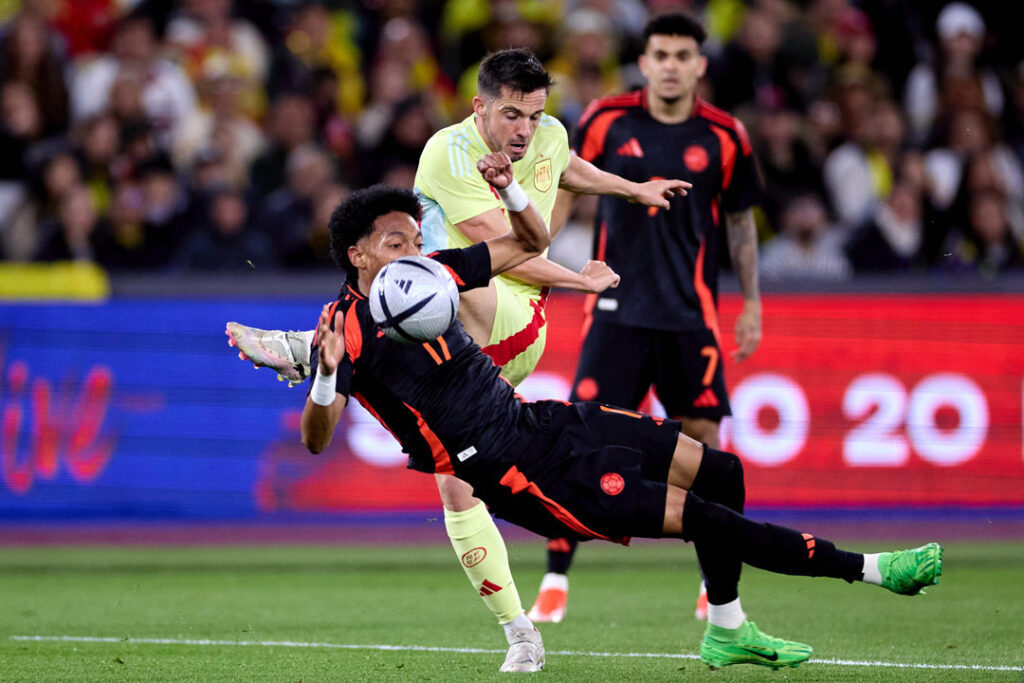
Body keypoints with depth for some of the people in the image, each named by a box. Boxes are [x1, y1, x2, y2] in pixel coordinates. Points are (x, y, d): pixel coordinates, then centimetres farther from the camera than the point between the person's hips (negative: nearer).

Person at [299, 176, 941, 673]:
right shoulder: (348, 328, -16)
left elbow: (530, 244, 13)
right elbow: (317, 439, -25)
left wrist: (510, 191, -8)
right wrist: (326, 378, -45)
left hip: (534, 418, 8)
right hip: (509, 469, -8)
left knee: (719, 471, 6)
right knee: (698, 516, -14)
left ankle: (727, 630, 24)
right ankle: (868, 568, -4)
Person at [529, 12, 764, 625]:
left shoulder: (724, 137, 0)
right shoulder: (606, 120, -1)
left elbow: (740, 220, 11)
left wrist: (752, 305, 12)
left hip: (690, 314, 0)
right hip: (617, 309, 0)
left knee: (702, 437, 1)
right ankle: (556, 582, -4)